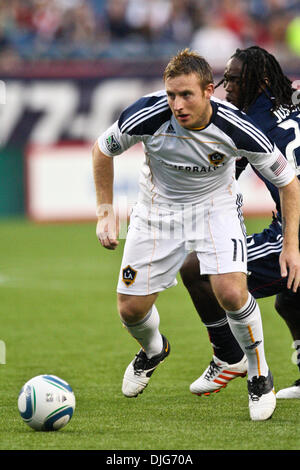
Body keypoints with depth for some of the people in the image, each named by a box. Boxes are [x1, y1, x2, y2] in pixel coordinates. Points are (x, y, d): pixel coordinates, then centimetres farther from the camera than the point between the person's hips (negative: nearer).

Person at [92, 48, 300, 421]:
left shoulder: (236, 128, -29)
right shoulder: (148, 115, -28)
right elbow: (103, 149, -6)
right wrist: (105, 212, -8)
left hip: (215, 206, -2)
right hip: (158, 207, 2)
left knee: (231, 292, -25)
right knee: (131, 309, 1)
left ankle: (259, 374, 1)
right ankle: (152, 350, 39)